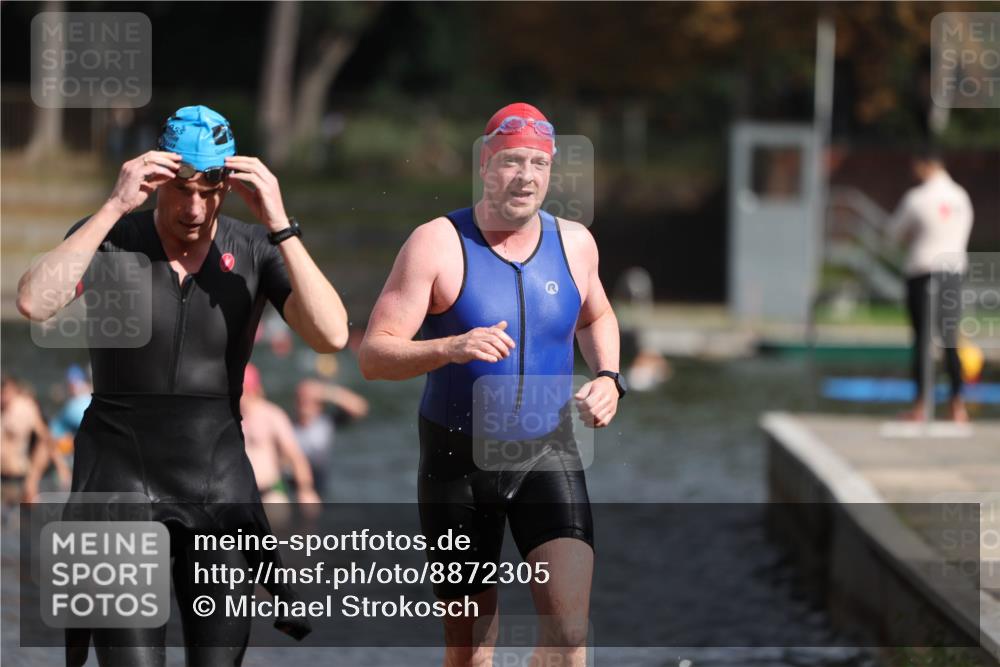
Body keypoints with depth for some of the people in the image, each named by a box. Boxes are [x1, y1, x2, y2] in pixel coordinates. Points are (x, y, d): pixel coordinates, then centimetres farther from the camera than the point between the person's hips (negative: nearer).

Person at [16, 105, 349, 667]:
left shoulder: (254, 250, -2)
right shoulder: (108, 238, -4)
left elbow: (331, 335, -16)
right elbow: (34, 303, -23)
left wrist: (280, 225, -21)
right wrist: (116, 207, -24)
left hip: (218, 478, 2)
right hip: (122, 475, -2)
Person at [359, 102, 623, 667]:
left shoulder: (574, 243, 2)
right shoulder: (437, 244, -11)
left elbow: (596, 317, 25)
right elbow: (374, 354, -16)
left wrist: (608, 377, 6)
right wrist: (451, 348, -33)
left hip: (548, 451, 2)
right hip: (458, 457, -2)